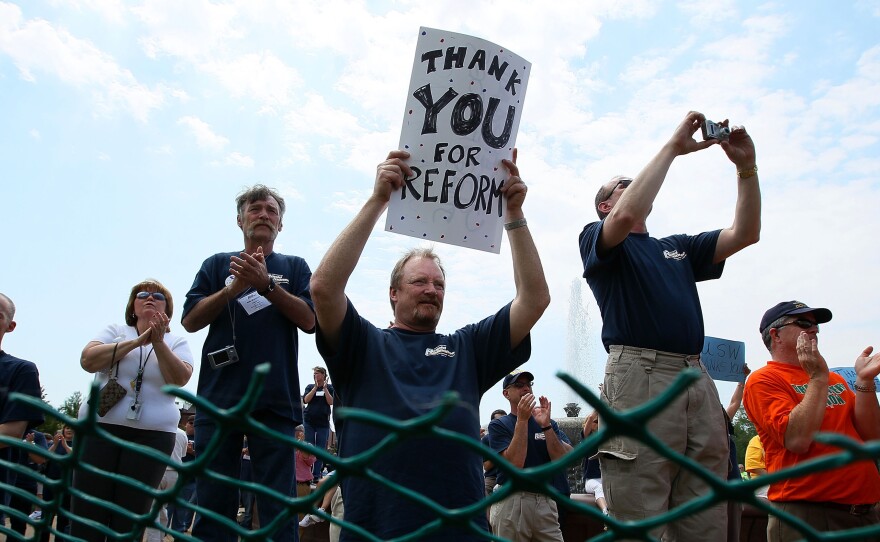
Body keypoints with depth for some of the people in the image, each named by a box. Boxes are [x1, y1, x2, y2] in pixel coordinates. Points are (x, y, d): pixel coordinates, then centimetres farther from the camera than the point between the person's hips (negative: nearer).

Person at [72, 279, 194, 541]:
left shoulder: (177, 342, 11)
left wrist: (158, 342, -15)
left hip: (152, 434, 0)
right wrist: (138, 341, -12)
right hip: (100, 427, 1)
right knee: (86, 516, -4)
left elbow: (180, 378, -6)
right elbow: (87, 360, -5)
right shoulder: (115, 331, 13)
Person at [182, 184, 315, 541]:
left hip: (275, 401, -1)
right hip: (219, 398, 1)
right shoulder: (218, 264, 15)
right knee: (213, 504, 4)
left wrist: (267, 283, -11)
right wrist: (234, 287, -8)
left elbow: (309, 320, -1)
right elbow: (190, 320, 5)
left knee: (277, 505, 0)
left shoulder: (294, 267, 13)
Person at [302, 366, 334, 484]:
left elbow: (331, 402, -6)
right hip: (309, 421, 1)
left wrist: (325, 388, -11)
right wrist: (316, 387, -10)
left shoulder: (330, 387, 6)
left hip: (323, 422, 0)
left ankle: (316, 476, 4)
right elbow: (306, 400, -6)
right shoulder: (310, 387, 8)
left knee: (320, 450, 0)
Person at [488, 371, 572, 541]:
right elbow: (515, 463, -14)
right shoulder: (499, 425, 1)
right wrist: (522, 419, -15)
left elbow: (564, 459, -5)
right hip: (512, 502, -3)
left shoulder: (550, 423, 11)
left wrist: (545, 425, -16)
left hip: (547, 502, 3)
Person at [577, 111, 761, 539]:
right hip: (639, 374, -6)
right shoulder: (597, 238, 10)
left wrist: (746, 166, 9)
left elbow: (745, 233, 20)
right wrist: (672, 147, -5)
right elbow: (627, 216, -13)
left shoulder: (678, 248, 29)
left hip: (697, 378, 6)